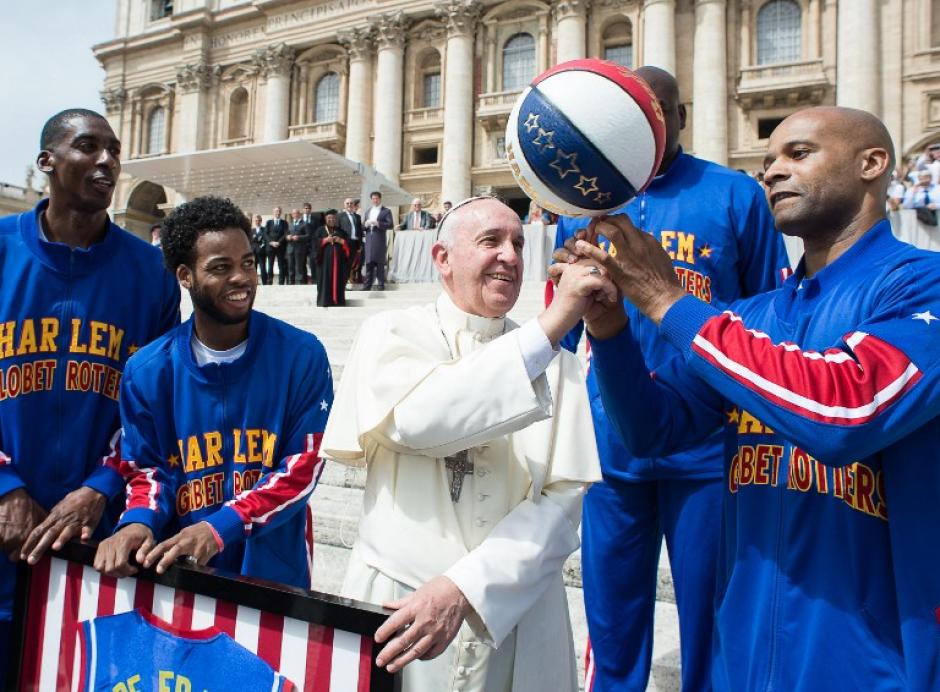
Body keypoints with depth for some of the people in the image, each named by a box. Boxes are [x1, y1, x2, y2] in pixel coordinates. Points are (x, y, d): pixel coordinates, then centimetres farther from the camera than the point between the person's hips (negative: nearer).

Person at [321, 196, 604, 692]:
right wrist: (552, 323, -26)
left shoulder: (556, 362, 0)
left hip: (516, 611, 2)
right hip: (397, 602, -1)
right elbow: (415, 420, -24)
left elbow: (566, 497, -8)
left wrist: (462, 587, -21)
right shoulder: (392, 334, -4)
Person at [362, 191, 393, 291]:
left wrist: (378, 223, -18)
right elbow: (363, 224, 18)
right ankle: (367, 284, 5)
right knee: (368, 262, 3)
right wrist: (365, 224, -5)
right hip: (369, 240, 4)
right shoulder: (368, 211, 20)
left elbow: (390, 224, -7)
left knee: (380, 262, -2)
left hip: (379, 240, -4)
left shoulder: (386, 211, 3)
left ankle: (381, 284, 3)